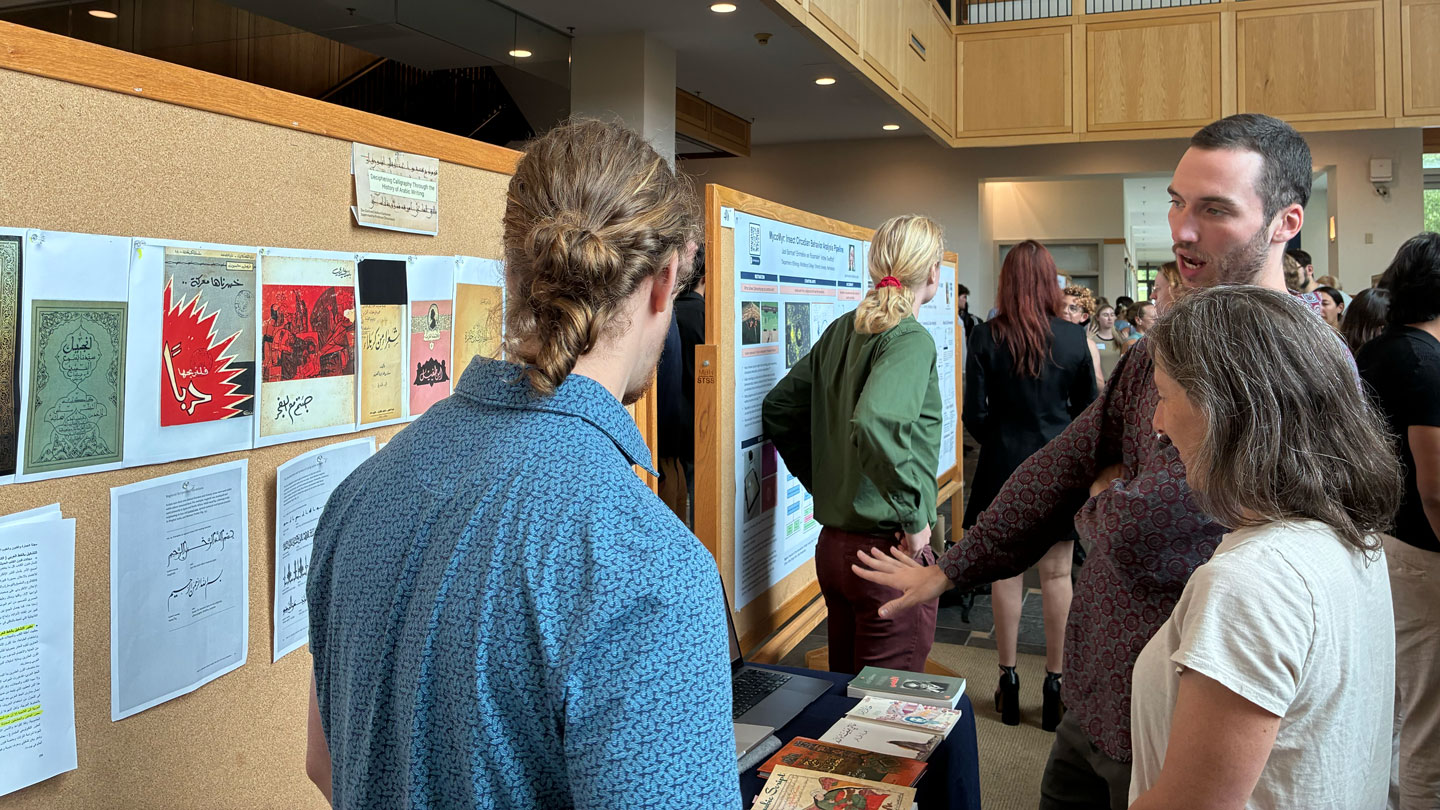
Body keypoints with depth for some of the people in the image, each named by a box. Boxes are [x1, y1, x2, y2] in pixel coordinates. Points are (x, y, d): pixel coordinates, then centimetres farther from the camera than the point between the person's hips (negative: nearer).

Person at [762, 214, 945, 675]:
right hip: (888, 551, -8)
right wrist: (914, 519, -22)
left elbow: (778, 408, 13)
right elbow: (877, 424, -33)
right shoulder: (911, 339, -15)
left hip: (832, 545, 8)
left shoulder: (840, 331, 7)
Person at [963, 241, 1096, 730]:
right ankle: (1054, 685, 15)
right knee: (1056, 575, 8)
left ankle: (1009, 682, 18)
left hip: (1004, 467, 0)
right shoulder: (1073, 337, -6)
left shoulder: (987, 338, -8)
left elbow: (974, 415, -6)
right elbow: (1088, 409, 2)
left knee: (1006, 573, 9)